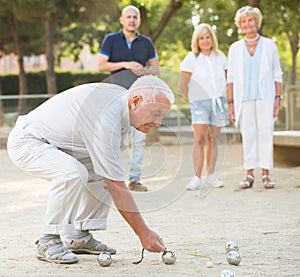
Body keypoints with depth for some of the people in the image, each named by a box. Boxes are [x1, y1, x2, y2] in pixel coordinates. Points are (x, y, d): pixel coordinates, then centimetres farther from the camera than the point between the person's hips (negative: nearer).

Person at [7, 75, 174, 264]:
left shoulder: (122, 97, -4)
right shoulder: (106, 121, -33)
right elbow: (117, 188, -30)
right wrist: (143, 233, -25)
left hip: (52, 141, 10)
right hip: (25, 142, -10)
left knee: (104, 173, 6)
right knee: (73, 173, -34)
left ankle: (79, 237, 7)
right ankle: (49, 241, -19)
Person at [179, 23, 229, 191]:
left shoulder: (220, 57, 9)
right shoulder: (191, 59, -2)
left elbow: (226, 80, 17)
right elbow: (183, 84, -1)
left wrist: (224, 98, 8)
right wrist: (192, 100, -2)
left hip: (218, 102, 3)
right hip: (200, 102, -3)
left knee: (213, 139, 5)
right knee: (199, 139, -14)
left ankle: (211, 175, 12)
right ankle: (197, 178, -14)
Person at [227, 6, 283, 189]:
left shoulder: (269, 45, 8)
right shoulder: (235, 48, 10)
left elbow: (277, 74, 7)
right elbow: (231, 77, 10)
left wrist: (278, 98, -2)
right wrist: (230, 103, 3)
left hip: (265, 97, -1)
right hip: (244, 98, 1)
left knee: (266, 133, -4)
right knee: (248, 135, 0)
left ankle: (266, 174, 0)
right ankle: (249, 174, 4)